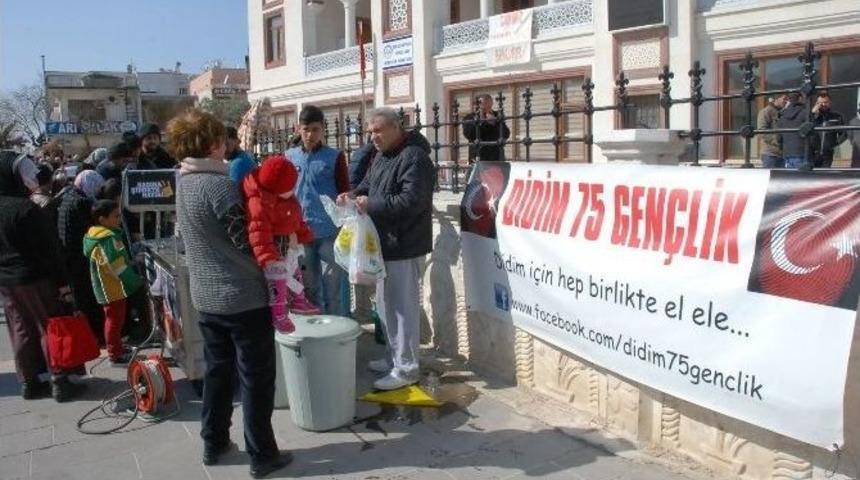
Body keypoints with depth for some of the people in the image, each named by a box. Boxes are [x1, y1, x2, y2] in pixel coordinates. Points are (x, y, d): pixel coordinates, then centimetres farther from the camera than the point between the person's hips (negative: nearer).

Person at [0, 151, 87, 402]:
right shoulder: (27, 209, -19)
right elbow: (48, 249, -18)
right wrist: (63, 282, -12)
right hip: (35, 278, -7)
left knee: (21, 332, 14)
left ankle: (28, 383, 22)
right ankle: (59, 383, 7)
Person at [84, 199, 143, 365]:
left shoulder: (98, 235, 10)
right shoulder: (108, 239, -24)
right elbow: (118, 267, -26)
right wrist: (136, 281, -18)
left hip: (112, 287, 10)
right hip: (112, 289, -10)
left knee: (115, 319, 20)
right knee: (115, 320, -1)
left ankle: (118, 349, 33)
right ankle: (115, 355, 7)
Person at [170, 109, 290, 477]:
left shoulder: (183, 181, 5)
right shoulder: (219, 186, -22)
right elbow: (249, 244, -21)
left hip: (206, 297, 8)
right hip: (244, 298, -8)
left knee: (217, 371, 20)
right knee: (257, 378, 3)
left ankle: (213, 444, 31)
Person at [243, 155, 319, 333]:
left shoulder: (287, 197, -1)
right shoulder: (259, 202, -31)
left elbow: (296, 218, 15)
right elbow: (258, 231, -37)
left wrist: (303, 234, 21)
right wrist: (267, 256, -43)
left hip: (289, 242, 10)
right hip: (273, 245, -9)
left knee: (295, 272, 23)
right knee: (276, 279, -9)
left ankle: (298, 301, 41)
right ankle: (278, 314, 2)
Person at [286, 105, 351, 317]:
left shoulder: (335, 157, -2)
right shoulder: (290, 156, 6)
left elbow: (345, 193, 1)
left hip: (330, 232, -3)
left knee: (333, 286, 4)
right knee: (309, 286, 14)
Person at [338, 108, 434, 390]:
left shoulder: (414, 157, -17)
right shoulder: (382, 156, 15)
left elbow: (412, 200, -26)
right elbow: (368, 184, 23)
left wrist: (371, 204, -22)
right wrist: (354, 195, 1)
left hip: (404, 247, -10)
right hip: (386, 243, 10)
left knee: (404, 306, -3)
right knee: (389, 304, 18)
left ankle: (406, 369, 6)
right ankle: (394, 358, 31)